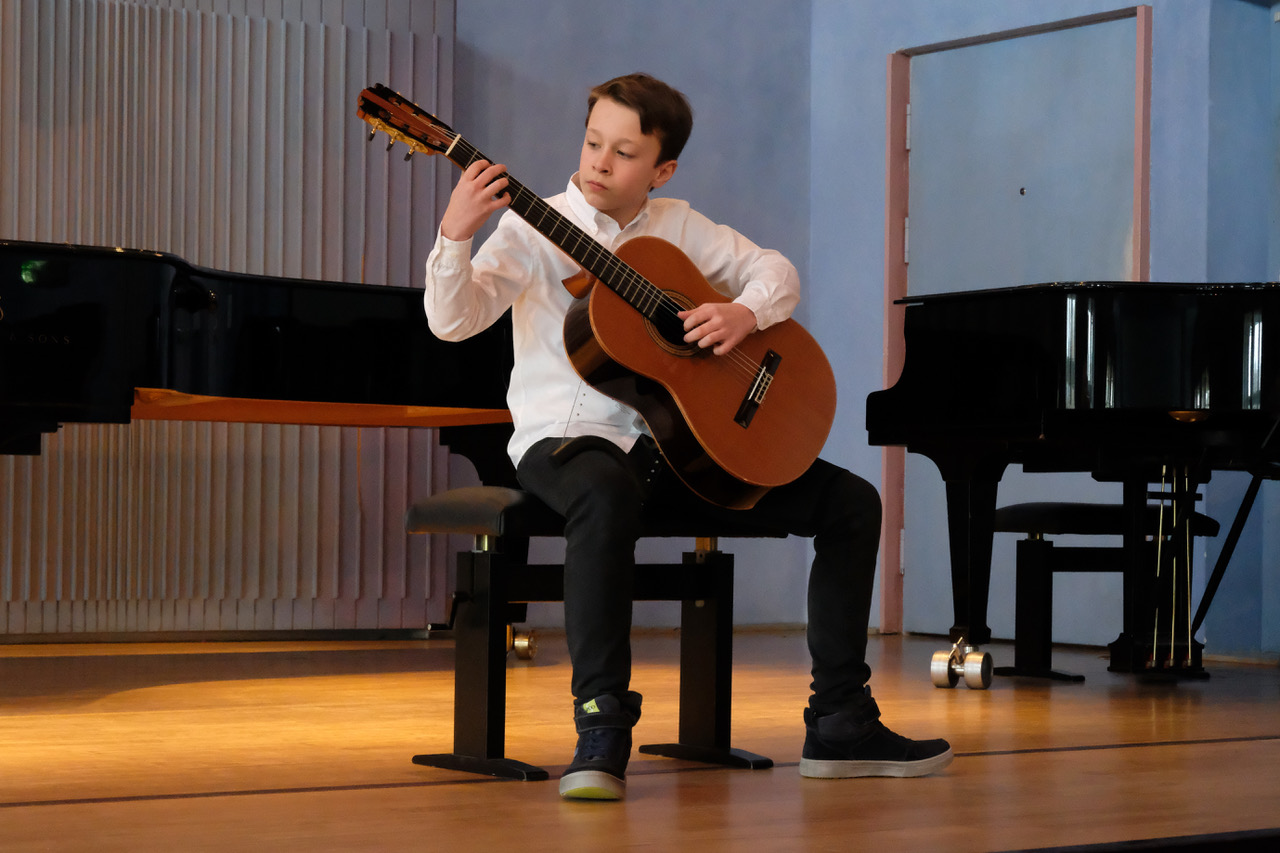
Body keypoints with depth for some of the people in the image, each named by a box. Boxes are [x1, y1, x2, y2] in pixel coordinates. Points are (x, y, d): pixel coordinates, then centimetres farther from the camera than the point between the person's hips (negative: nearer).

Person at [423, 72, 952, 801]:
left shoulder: (678, 227, 10)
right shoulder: (537, 229, -4)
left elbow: (775, 268, 12)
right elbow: (453, 320, -16)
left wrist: (746, 313, -10)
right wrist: (457, 235, -35)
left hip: (674, 439, 6)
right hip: (567, 436, -6)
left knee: (850, 502, -1)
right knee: (607, 495, -44)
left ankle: (840, 725, 6)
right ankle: (601, 729, -35)